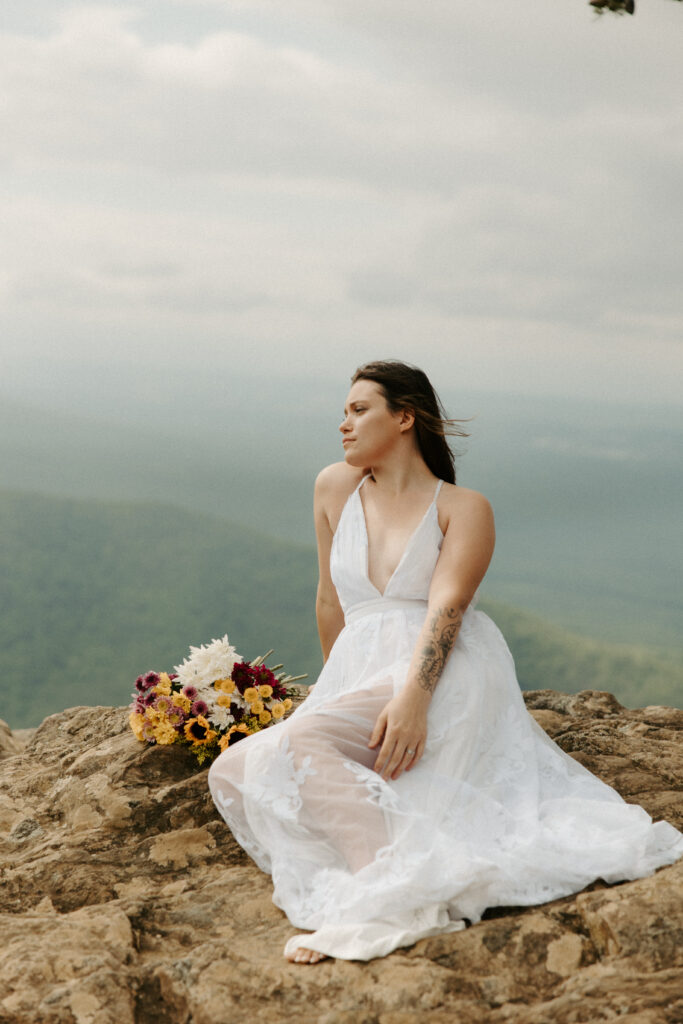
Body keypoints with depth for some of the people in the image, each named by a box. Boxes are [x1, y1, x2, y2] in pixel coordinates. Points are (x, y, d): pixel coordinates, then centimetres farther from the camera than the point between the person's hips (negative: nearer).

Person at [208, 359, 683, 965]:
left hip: (442, 678, -6)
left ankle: (395, 900, -38)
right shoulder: (336, 489, 16)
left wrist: (413, 695, -29)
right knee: (232, 773, -17)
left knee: (297, 741, -32)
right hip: (359, 674, 6)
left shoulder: (465, 508, 3)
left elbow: (447, 606, -14)